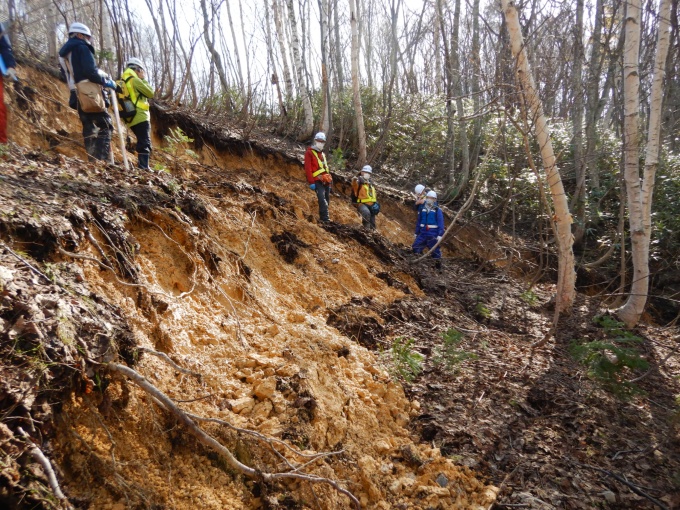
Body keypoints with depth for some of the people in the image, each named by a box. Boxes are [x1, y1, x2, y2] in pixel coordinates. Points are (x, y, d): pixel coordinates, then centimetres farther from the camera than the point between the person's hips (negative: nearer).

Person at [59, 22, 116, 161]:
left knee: (89, 129, 8)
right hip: (89, 94, -8)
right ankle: (101, 159, -20)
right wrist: (106, 81, -2)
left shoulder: (63, 53, 26)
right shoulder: (81, 47, -1)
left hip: (77, 97, 8)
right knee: (105, 125, -8)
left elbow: (70, 77, 25)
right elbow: (91, 71, -14)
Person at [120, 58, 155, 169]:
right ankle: (144, 168, -21)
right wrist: (143, 79, 5)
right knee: (145, 144, -13)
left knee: (141, 143, 16)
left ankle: (141, 166, 16)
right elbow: (151, 94, -4)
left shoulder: (122, 81, 18)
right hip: (141, 117, -9)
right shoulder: (134, 79, -7)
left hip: (131, 119, 9)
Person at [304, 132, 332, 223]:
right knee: (322, 200, -21)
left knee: (327, 200, 7)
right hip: (317, 181, -8)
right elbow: (308, 168, -9)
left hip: (326, 181, 8)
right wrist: (311, 182, -16)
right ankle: (325, 219, -26)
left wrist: (330, 179, 20)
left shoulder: (322, 154, 24)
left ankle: (323, 218, 15)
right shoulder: (309, 153, -1)